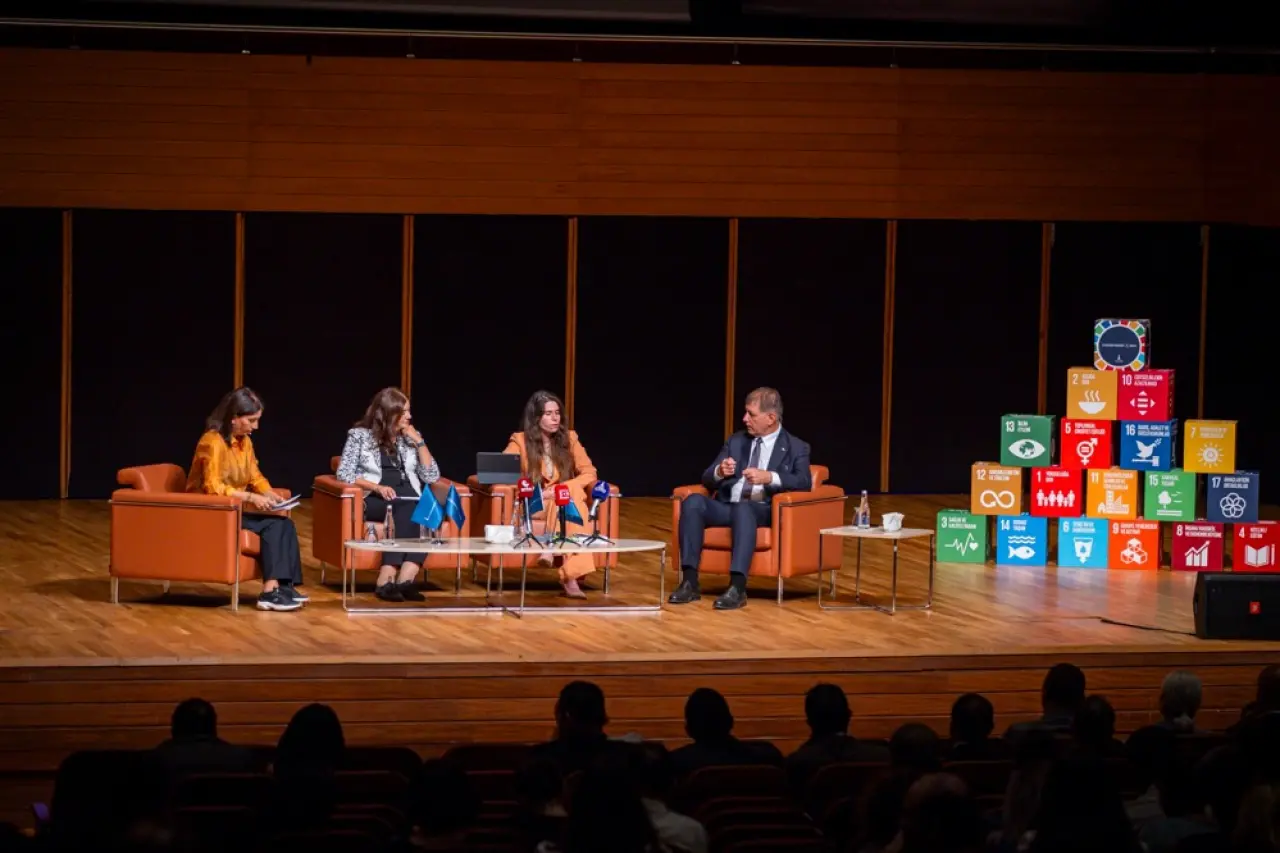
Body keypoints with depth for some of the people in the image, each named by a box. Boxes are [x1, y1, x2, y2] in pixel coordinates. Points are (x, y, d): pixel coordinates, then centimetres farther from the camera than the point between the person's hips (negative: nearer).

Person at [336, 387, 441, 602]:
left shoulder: (410, 437, 18)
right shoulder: (360, 435, 6)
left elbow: (431, 476, 11)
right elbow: (344, 473, -3)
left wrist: (419, 442, 3)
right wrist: (376, 487, -17)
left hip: (408, 501, 4)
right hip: (374, 500, -4)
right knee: (406, 514, -36)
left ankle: (385, 581, -44)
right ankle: (403, 581, -41)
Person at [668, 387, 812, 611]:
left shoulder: (796, 448, 7)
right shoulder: (736, 441, 19)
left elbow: (804, 482, -10)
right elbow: (707, 480, 13)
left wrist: (769, 477, -26)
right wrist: (720, 472, -12)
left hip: (763, 511, -4)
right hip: (727, 507, 4)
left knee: (743, 507, -39)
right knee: (693, 501, -26)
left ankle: (737, 587, -48)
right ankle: (690, 582, -29)